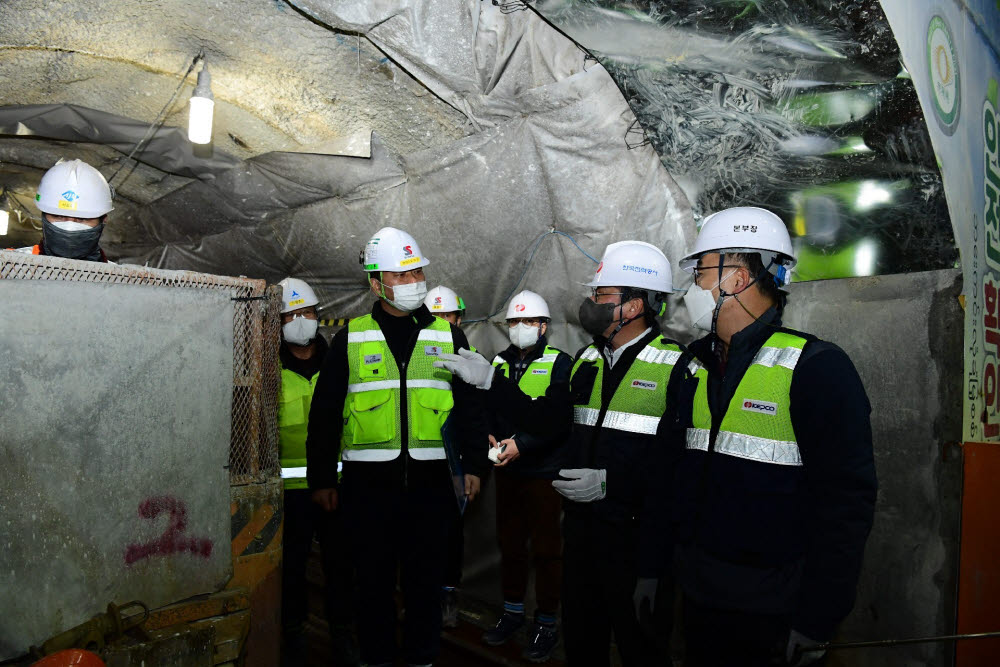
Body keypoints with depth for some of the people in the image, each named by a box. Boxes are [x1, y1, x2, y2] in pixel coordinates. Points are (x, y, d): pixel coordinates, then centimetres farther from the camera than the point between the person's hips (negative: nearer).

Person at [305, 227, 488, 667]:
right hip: (368, 482, 0)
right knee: (374, 578, 11)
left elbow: (469, 405, 8)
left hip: (430, 481, 1)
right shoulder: (350, 339, 2)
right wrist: (321, 478, 4)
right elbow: (325, 413, 5)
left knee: (425, 579, 11)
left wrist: (474, 464, 4)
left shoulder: (447, 337, 6)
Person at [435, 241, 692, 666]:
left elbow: (677, 457, -18)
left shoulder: (676, 367, -13)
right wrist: (487, 379, 4)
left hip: (637, 534, -6)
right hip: (582, 527, 6)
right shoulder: (586, 361, 8)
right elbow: (544, 419, 9)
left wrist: (610, 482, -22)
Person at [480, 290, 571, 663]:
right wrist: (487, 436, -9)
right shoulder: (498, 363, 8)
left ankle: (546, 623, 18)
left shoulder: (559, 363, -6)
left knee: (546, 549, 4)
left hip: (544, 472, -4)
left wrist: (523, 445, -21)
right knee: (509, 544, 15)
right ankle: (512, 611, 31)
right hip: (507, 472, 5)